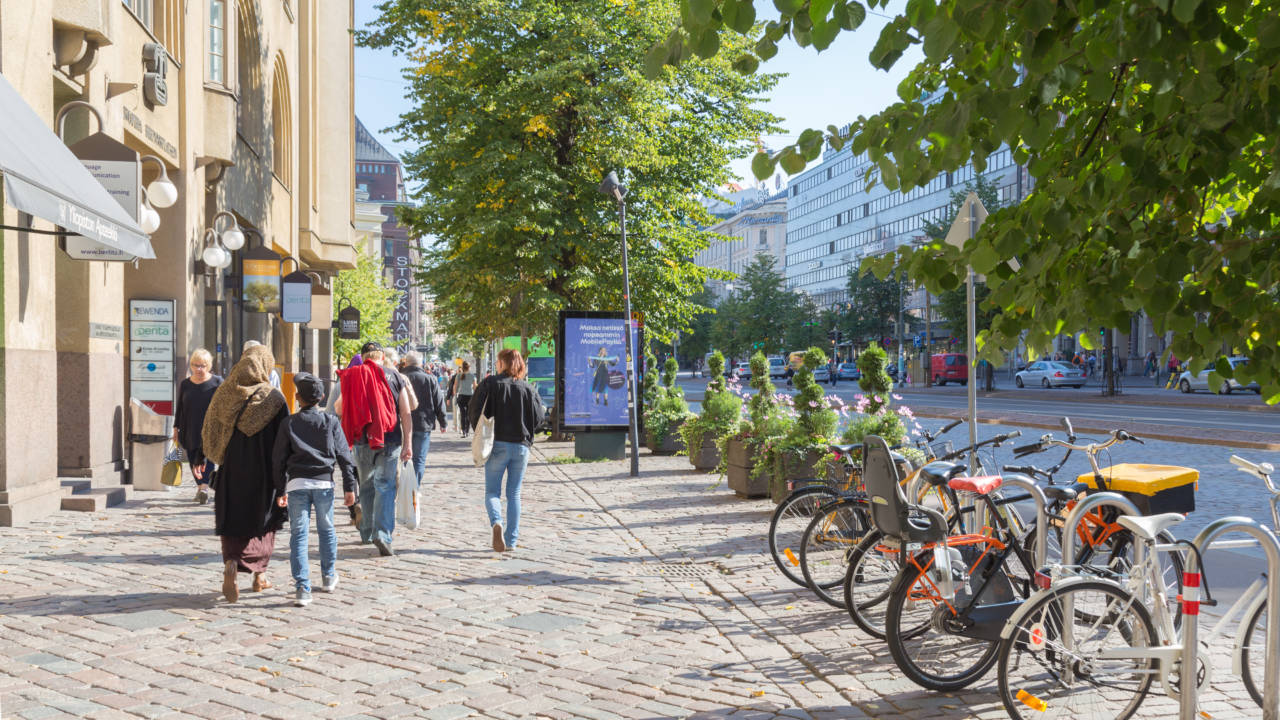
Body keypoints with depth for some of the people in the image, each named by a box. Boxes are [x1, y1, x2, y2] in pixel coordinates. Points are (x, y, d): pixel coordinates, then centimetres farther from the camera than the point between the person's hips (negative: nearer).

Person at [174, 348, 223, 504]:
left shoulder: (217, 382, 0)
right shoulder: (185, 384, 8)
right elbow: (179, 408, 13)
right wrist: (176, 428, 10)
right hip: (190, 430, 3)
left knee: (207, 457, -15)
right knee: (193, 459, 6)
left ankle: (204, 486, -23)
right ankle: (200, 486, 18)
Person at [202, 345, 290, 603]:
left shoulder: (225, 393, -1)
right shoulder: (274, 398, -9)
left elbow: (209, 432, 4)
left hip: (231, 468, 2)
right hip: (263, 469, -2)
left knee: (234, 523, 9)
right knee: (262, 519, 15)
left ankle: (231, 564, -15)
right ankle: (259, 574, 18)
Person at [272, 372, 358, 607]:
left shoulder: (288, 424, 2)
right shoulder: (331, 422, 3)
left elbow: (279, 459, 3)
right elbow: (344, 455, 2)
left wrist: (280, 490, 9)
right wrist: (349, 487, 5)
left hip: (297, 484, -1)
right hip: (324, 483, 1)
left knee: (298, 535, -1)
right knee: (326, 530, 18)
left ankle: (302, 589, -8)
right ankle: (329, 577, 32)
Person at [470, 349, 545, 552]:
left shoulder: (490, 384, -4)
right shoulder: (528, 389, 3)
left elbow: (476, 411, -8)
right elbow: (538, 418, 2)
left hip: (498, 445, -2)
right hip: (521, 446, 2)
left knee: (492, 491, 5)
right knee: (514, 494, 10)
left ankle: (496, 522, -24)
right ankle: (511, 540, 7)